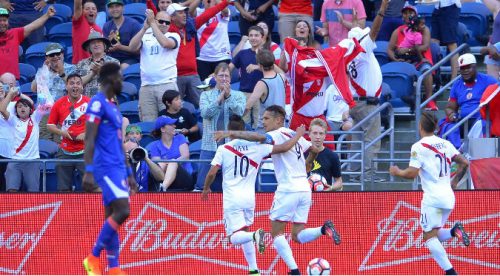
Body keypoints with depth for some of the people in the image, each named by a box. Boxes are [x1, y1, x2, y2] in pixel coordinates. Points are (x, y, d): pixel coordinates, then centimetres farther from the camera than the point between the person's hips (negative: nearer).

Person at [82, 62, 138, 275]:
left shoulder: (113, 107, 20)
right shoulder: (98, 103, -9)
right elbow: (89, 139, -15)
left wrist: (129, 173, 25)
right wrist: (88, 171, -22)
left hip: (117, 168, 9)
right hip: (106, 167, -9)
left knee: (112, 217, 6)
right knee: (122, 211, -18)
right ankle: (93, 258, -11)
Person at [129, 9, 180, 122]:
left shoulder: (174, 36, 8)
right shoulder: (145, 36, 14)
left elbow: (165, 43, -14)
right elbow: (132, 46, -3)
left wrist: (152, 23, -11)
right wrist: (145, 28, -12)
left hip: (167, 84, -2)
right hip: (146, 86, 2)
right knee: (148, 123, -1)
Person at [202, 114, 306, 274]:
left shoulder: (224, 149, -3)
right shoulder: (256, 148, 2)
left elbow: (212, 173, -6)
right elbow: (285, 147, 1)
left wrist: (206, 188, 13)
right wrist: (299, 134, 18)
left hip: (231, 199, -4)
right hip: (249, 198, 4)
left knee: (234, 237, -4)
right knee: (244, 233, 22)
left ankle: (255, 235, -36)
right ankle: (254, 269, 14)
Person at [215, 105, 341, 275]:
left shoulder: (278, 135, -7)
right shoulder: (294, 135, 17)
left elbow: (259, 137, -27)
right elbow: (314, 150, 31)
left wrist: (231, 134, -26)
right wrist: (306, 166, 48)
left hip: (288, 189, -8)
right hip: (304, 188, 8)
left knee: (276, 232, 1)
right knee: (298, 236, 9)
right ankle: (324, 229, -15)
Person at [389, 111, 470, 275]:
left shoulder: (419, 147, -8)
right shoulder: (445, 144, 11)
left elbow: (412, 173, -14)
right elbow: (464, 163, 12)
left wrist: (397, 172, 5)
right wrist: (455, 182, 25)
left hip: (433, 197, -7)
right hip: (449, 197, 7)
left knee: (429, 236, -5)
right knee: (435, 235, 18)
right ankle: (455, 231, -10)